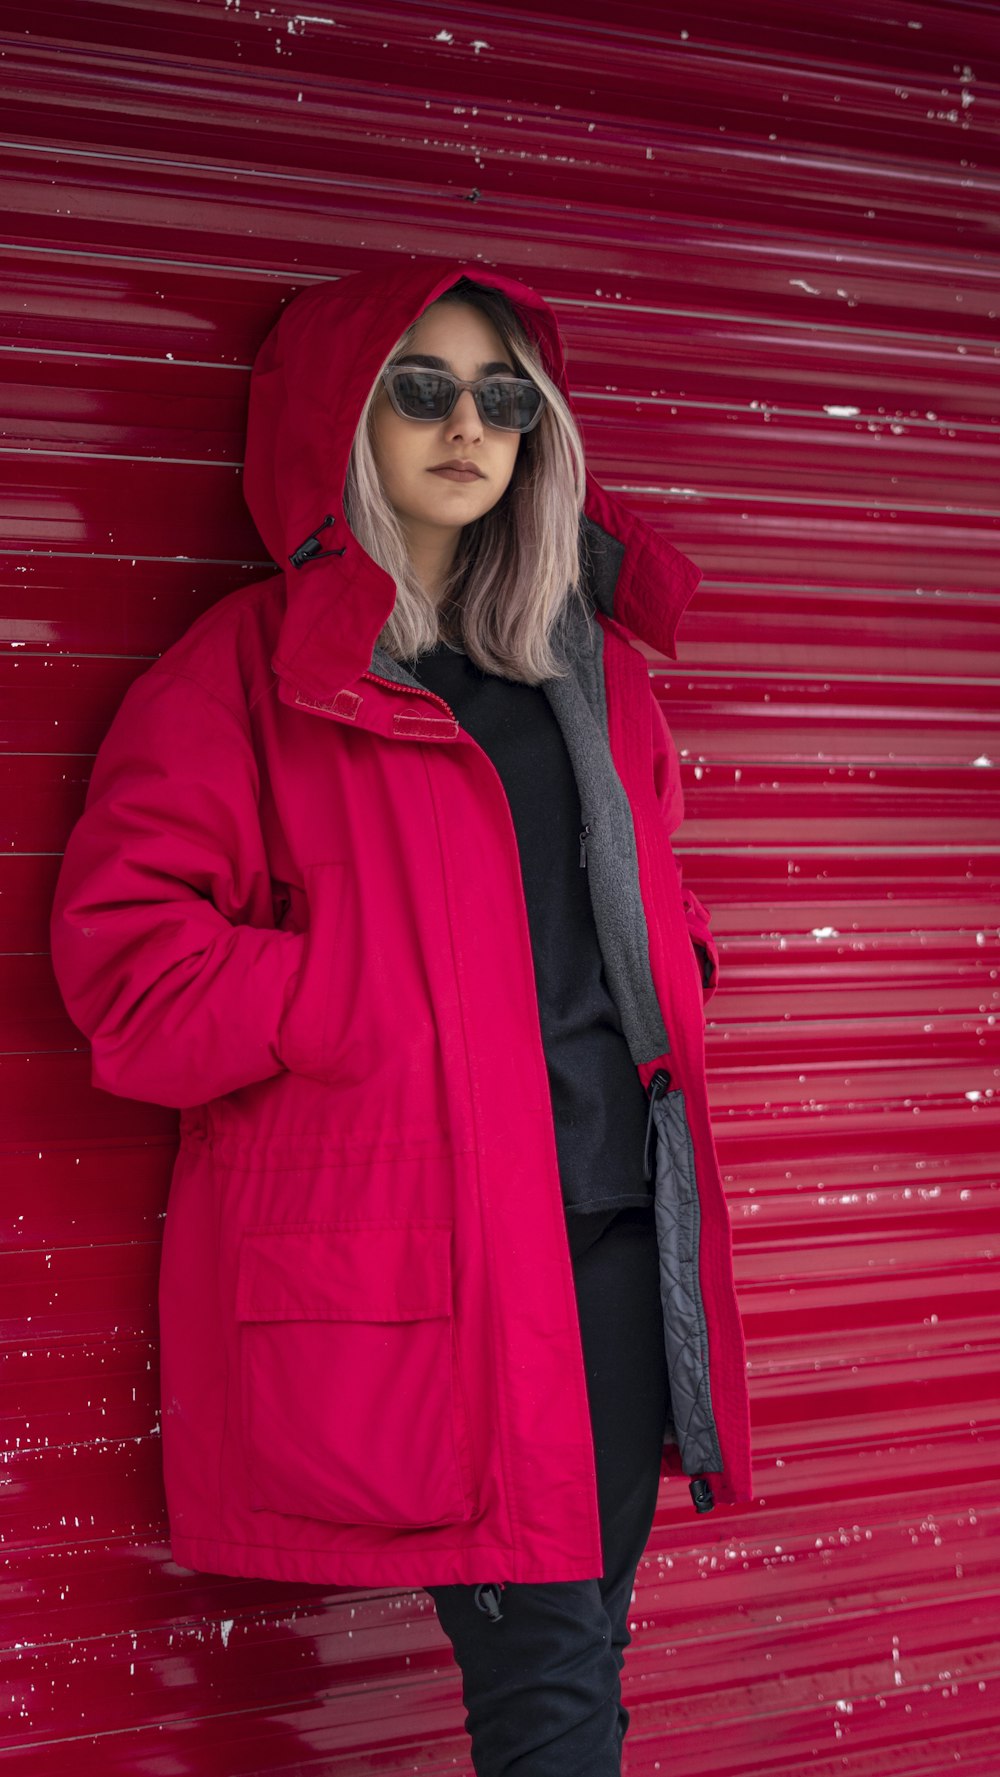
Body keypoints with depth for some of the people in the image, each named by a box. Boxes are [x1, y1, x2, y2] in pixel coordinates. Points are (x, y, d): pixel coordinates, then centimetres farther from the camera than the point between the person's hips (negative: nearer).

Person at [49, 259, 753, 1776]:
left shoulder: (587, 662, 18)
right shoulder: (252, 668, 0)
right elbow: (124, 950, -6)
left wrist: (668, 979, 10)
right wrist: (391, 1010, -13)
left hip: (621, 1218, 6)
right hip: (413, 1242, -6)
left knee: (587, 1650, 11)